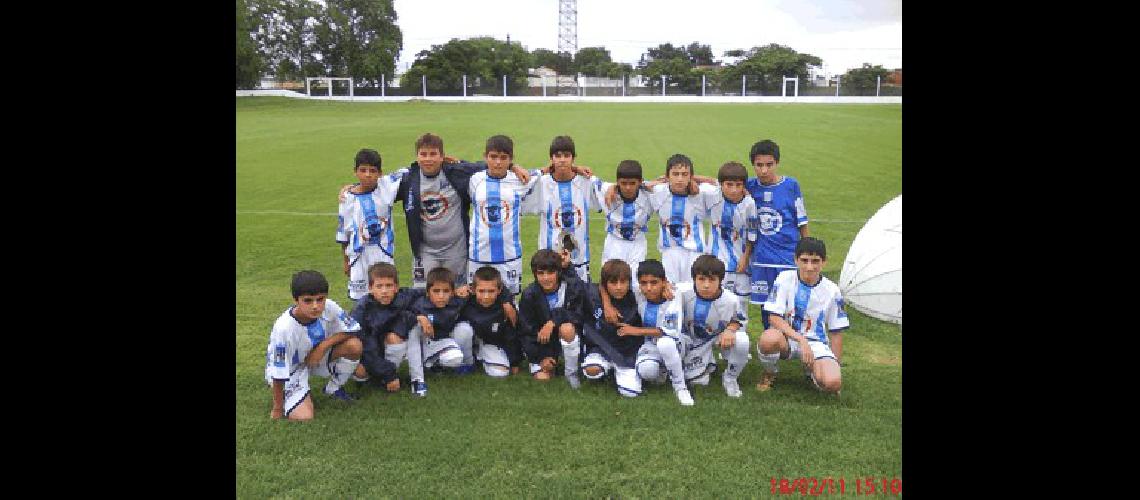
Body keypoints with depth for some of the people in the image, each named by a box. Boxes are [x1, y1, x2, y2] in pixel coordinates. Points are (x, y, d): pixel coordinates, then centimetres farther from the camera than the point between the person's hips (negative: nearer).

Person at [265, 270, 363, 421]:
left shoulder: (329, 307, -25)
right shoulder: (284, 328, -35)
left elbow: (351, 330, -13)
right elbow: (279, 372, -24)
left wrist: (323, 346, -25)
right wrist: (277, 408, -14)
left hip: (318, 355, 4)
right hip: (291, 367, -4)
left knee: (354, 345, -22)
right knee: (304, 417, -21)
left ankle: (333, 389, 3)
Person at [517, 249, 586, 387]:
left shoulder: (574, 287, -14)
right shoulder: (529, 295, -12)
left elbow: (578, 316, -20)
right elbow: (526, 331, -9)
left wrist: (553, 322, -33)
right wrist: (541, 357, -15)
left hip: (569, 338, -1)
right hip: (542, 341, 1)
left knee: (567, 328, -35)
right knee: (542, 378, -19)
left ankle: (571, 372, -15)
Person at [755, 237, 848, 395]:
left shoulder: (831, 291, -3)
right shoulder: (785, 279, -9)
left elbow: (836, 332, 5)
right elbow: (774, 318, -15)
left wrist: (835, 366, 2)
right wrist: (801, 340, -26)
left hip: (816, 342, 1)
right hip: (786, 337, -1)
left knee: (832, 382, -28)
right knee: (769, 339, -39)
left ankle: (811, 370, 12)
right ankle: (769, 373, -3)